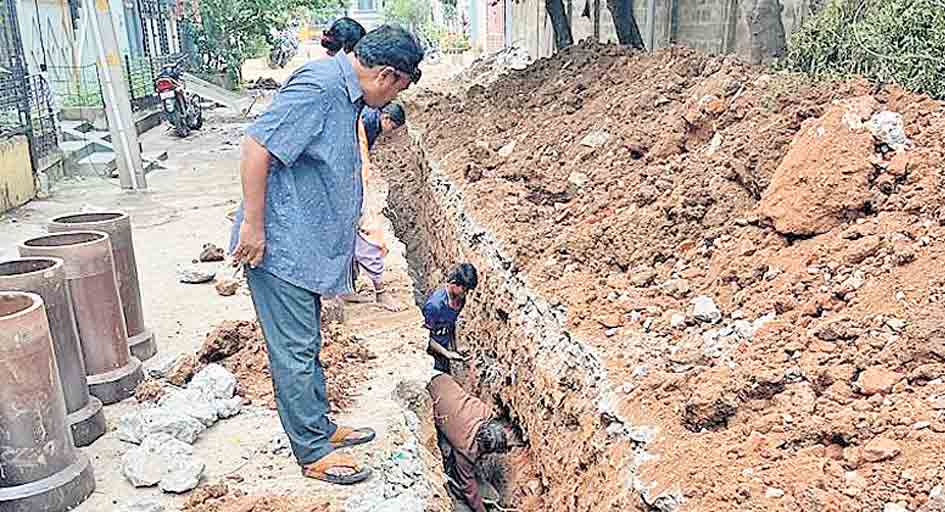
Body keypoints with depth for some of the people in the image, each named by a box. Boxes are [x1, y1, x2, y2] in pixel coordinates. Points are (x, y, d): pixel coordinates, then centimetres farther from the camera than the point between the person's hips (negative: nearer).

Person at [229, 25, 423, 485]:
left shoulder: (346, 94, 14)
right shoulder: (319, 86, -19)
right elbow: (256, 146, -24)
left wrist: (351, 225, 32)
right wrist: (253, 225, -22)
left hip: (304, 247, 10)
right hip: (278, 246, -10)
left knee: (306, 346, 19)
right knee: (294, 352, 0)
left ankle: (320, 427, 33)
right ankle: (314, 453, 11)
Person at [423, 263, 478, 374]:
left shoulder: (460, 300, -5)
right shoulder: (435, 304, -28)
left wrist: (454, 349, 11)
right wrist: (447, 353, -22)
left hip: (443, 352, 7)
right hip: (429, 355, -7)